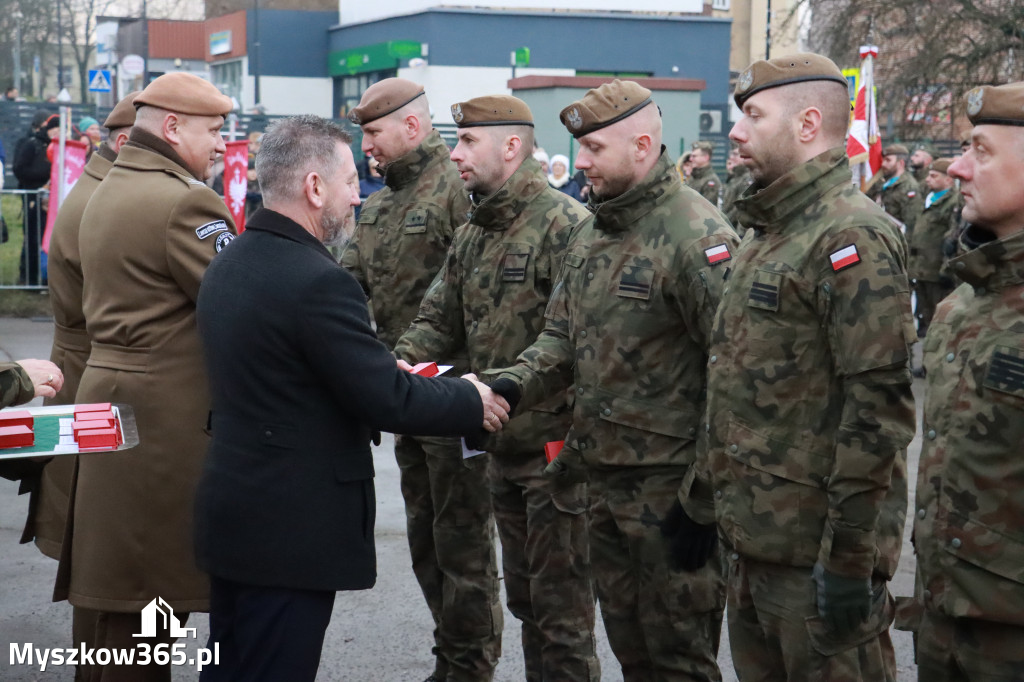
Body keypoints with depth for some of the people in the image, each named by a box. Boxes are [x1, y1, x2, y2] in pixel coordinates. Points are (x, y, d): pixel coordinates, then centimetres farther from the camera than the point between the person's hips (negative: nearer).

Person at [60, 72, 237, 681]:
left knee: (107, 572, 15)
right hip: (167, 415, -9)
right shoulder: (185, 201, -16)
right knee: (149, 582, 0)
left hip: (107, 389, 9)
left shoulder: (106, 192, 14)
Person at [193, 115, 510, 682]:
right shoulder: (317, 281, -22)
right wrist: (472, 401, -3)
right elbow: (389, 400, -20)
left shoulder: (227, 266, 8)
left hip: (231, 514, 9)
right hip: (290, 530, -9)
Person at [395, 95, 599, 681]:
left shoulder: (566, 226, -15)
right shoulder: (471, 237, 12)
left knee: (562, 608, -1)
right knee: (524, 595, 20)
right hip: (502, 446, 9)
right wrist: (400, 361, -5)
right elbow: (439, 320, 14)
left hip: (556, 445, -9)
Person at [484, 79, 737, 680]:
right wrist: (509, 384, -4)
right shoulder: (591, 234, 12)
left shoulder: (696, 236, -17)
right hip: (604, 477, 9)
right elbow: (563, 337, 17)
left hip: (670, 486, -8)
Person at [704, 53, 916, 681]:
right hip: (751, 541, 10)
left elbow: (880, 404, -21)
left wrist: (850, 556, -22)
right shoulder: (768, 234, 16)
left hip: (815, 554, -9)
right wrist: (708, 493, 19)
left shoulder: (851, 238, -16)